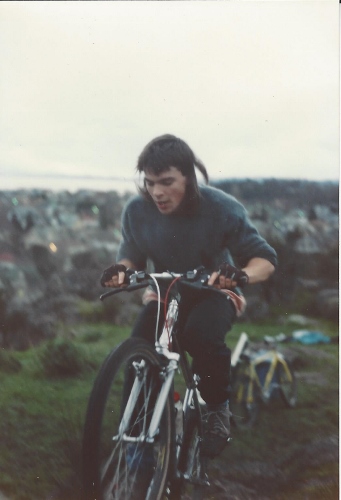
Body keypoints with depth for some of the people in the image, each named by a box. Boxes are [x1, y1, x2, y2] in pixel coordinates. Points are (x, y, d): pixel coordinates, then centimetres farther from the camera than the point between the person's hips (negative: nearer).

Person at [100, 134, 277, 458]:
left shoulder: (221, 209, -22)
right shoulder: (136, 211, -15)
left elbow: (265, 259, -18)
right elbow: (132, 256, 0)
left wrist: (241, 275, -42)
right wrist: (121, 270, -26)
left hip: (214, 293, -2)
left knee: (203, 334, -36)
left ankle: (217, 409, -9)